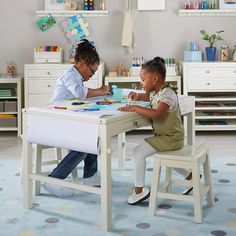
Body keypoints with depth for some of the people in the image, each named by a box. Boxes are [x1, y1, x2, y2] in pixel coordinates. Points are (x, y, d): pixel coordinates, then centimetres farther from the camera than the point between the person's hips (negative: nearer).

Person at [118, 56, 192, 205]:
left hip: (170, 138, -10)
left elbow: (157, 114, -40)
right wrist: (138, 96, 7)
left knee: (139, 153, -15)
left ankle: (139, 190, -5)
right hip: (167, 136, 10)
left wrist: (135, 108, -35)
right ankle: (190, 176, 42)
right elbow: (148, 96, 29)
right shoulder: (156, 92, 5)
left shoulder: (167, 94, -23)